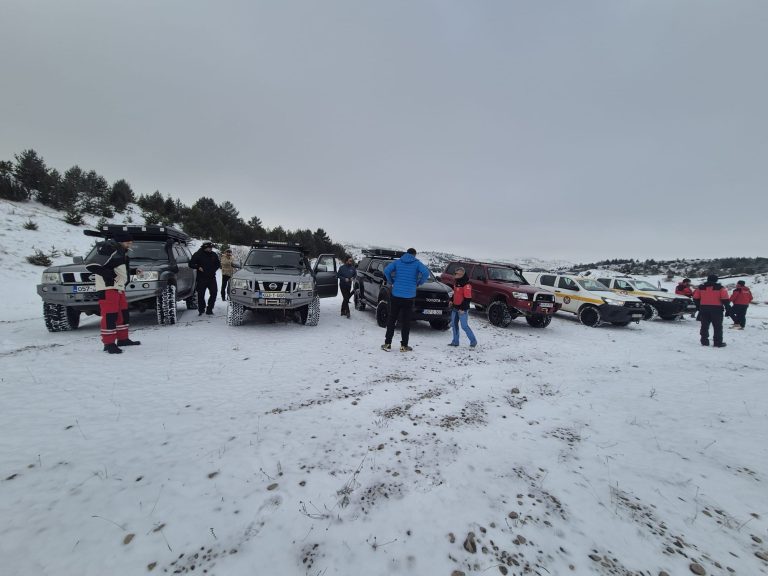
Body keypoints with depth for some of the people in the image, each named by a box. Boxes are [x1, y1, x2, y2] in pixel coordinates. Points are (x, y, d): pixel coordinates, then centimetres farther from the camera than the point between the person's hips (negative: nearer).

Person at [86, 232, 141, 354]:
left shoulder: (121, 252, 18)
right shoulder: (110, 251, -14)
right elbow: (91, 266, -20)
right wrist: (108, 274, -23)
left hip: (119, 288, 10)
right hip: (108, 288, -10)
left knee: (123, 313, 15)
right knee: (109, 315, -9)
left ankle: (123, 339, 26)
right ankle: (109, 343, -5)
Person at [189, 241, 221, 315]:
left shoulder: (214, 255, 8)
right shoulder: (198, 255, -3)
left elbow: (218, 264, 20)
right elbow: (191, 264, 0)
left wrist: (214, 269, 5)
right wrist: (198, 267, -16)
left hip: (212, 278, 3)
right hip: (201, 278, -3)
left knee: (214, 293, -2)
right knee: (201, 295, 2)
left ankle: (209, 309, 11)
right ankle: (201, 310, 19)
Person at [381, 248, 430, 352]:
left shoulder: (397, 262, 6)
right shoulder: (417, 263, 1)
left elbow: (386, 270, -6)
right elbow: (426, 273, -13)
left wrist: (391, 282, 7)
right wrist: (418, 283, 1)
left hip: (396, 295, 2)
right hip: (409, 296, -1)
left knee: (392, 319, 10)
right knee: (406, 321, 6)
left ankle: (387, 343, 11)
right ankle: (404, 345, 9)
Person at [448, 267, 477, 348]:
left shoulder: (466, 285, -18)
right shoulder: (456, 282, 11)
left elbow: (468, 298, -20)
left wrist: (463, 308, -21)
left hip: (462, 309, -9)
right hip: (455, 307, 9)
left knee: (464, 326, -5)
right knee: (454, 325, 12)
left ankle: (473, 341, 9)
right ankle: (455, 342, 21)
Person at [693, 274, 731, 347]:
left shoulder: (701, 288, 4)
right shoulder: (720, 288, -3)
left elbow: (696, 298, 7)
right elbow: (725, 299, -8)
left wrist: (698, 307, 19)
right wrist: (728, 309, -4)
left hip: (704, 309, 2)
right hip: (716, 309, -2)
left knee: (704, 326, 9)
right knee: (717, 327, 5)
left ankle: (704, 342, 10)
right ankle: (718, 343, 5)